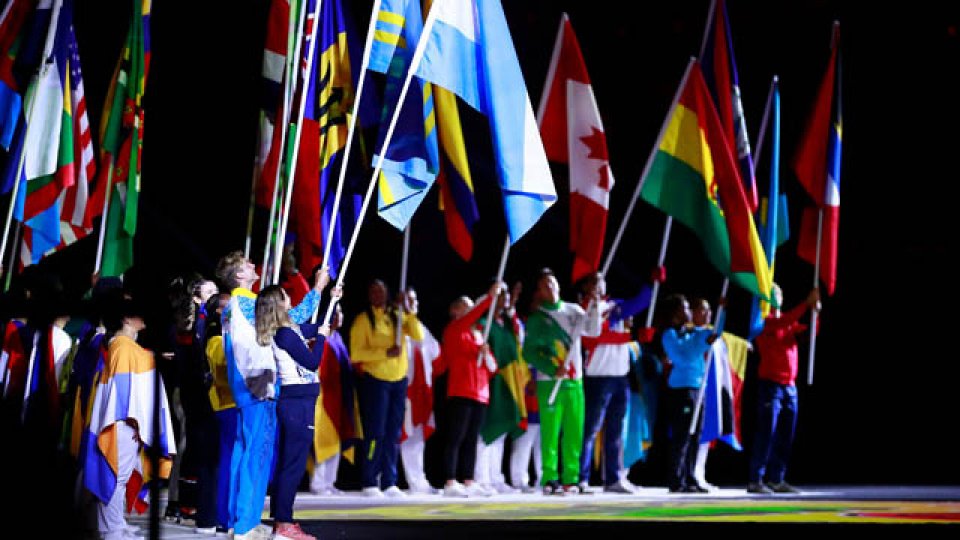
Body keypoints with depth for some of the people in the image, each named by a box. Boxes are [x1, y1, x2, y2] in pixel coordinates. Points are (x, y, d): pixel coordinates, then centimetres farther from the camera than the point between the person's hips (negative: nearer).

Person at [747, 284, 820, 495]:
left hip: (790, 386, 7)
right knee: (766, 434, -10)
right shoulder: (764, 321, -3)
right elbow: (783, 322, -22)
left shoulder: (787, 322, 18)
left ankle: (777, 480, 10)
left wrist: (815, 311, -6)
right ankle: (755, 481, -9)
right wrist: (807, 303, -25)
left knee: (785, 437, 5)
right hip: (770, 384, -7)